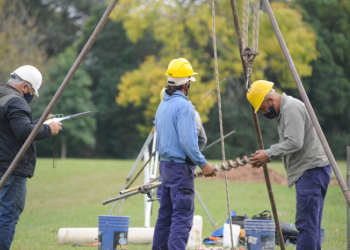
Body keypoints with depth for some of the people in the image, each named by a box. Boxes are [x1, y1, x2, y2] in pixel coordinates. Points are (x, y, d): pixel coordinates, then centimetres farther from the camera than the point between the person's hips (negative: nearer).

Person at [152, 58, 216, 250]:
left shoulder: (163, 105, 14)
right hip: (180, 167, -9)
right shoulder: (183, 105, -14)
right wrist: (203, 164, -14)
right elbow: (187, 141, -21)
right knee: (182, 217, -12)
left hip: (165, 164, 9)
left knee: (165, 216, 12)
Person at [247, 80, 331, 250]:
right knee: (312, 224, 9)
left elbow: (294, 143, -21)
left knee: (306, 223, -13)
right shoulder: (285, 109, 20)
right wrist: (267, 156, 12)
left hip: (312, 169, -11)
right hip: (311, 170, 11)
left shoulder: (291, 108, -13)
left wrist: (268, 154, -15)